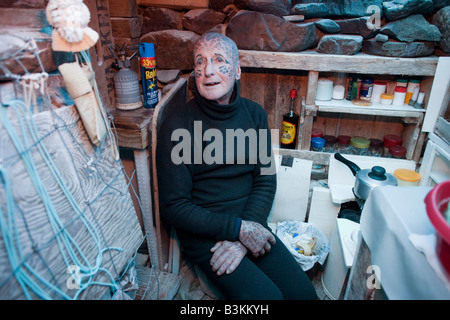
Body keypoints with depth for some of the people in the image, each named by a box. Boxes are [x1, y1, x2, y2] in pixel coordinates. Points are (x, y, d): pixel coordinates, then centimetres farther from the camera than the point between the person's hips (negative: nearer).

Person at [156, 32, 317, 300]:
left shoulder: (255, 114, 1)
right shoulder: (177, 126, -13)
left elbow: (266, 181, 0)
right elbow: (173, 207, -12)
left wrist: (242, 238, -13)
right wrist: (238, 229, -18)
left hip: (250, 225, 4)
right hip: (203, 234, -4)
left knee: (304, 292, -6)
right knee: (267, 295, -18)